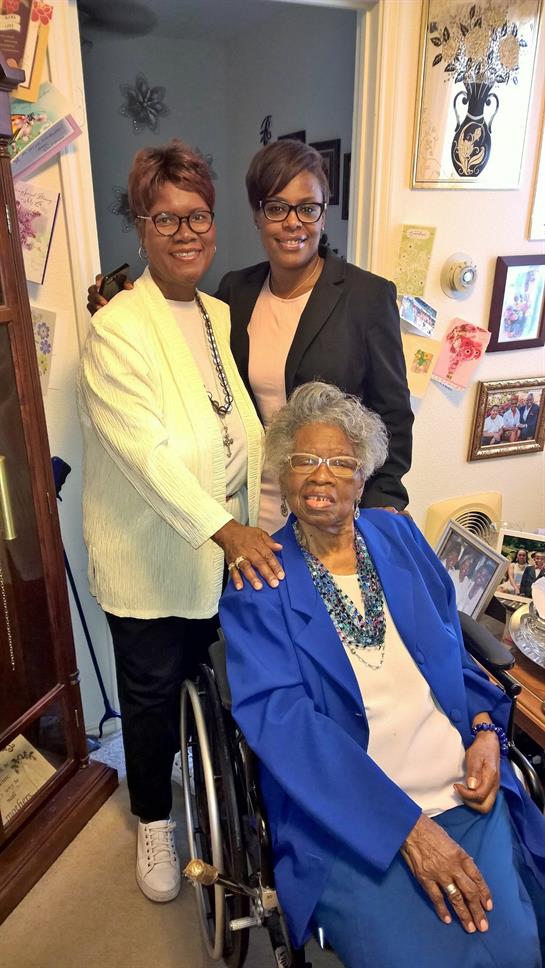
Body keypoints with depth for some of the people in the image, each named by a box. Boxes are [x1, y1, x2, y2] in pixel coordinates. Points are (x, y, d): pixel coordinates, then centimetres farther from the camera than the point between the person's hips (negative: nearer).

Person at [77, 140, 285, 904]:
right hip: (151, 562, -5)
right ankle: (154, 820, 43)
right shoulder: (116, 330, -16)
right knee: (153, 696, 15)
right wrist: (224, 528, -32)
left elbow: (244, 432, 7)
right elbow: (144, 451, -26)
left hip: (229, 549, 5)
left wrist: (251, 528, 1)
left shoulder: (224, 318, 4)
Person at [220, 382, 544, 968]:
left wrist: (486, 731, -3)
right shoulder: (259, 583, -5)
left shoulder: (401, 539, 7)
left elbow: (452, 650, 15)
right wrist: (406, 825, -20)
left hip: (462, 789, 4)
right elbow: (279, 715, -14)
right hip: (350, 817, -3)